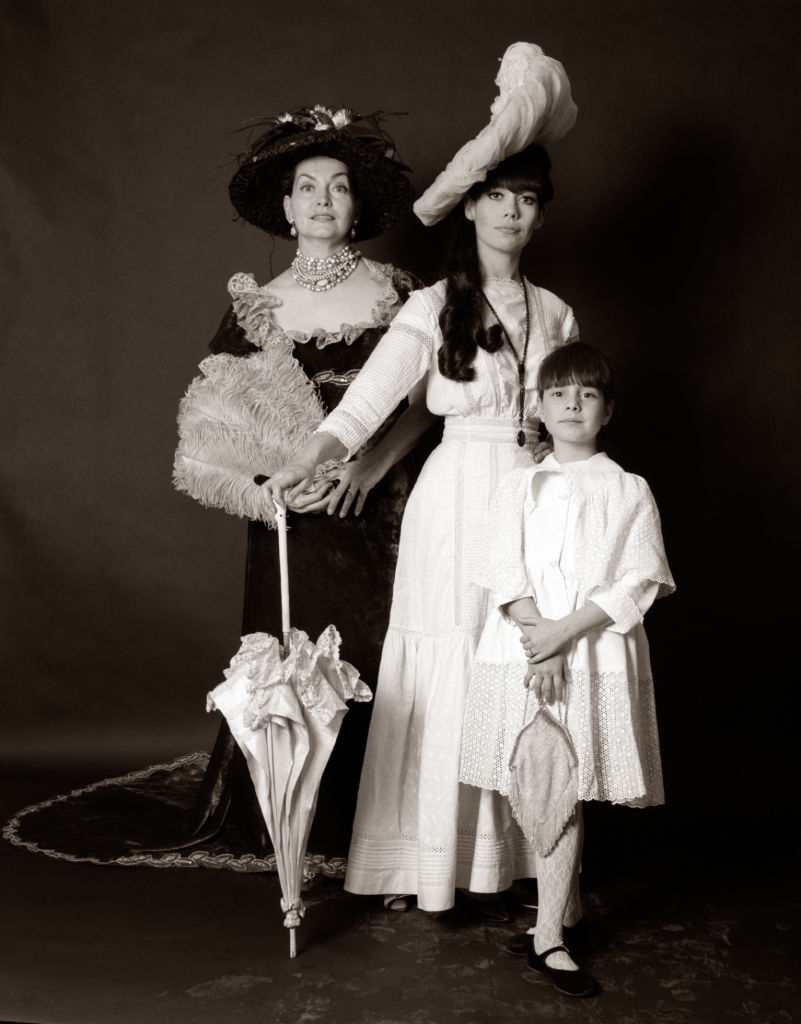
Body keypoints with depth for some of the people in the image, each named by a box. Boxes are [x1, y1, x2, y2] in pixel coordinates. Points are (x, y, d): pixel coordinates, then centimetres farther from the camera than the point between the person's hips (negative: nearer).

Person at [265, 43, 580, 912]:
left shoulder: (555, 314, 12)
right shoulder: (433, 307, -1)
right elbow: (369, 397, -13)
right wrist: (307, 461, -27)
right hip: (455, 495, -3)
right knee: (444, 679, -1)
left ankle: (515, 851, 18)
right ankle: (420, 864, 10)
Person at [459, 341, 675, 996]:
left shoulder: (630, 491, 5)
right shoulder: (520, 487, 10)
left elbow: (638, 582, -4)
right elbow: (506, 572, 0)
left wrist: (565, 631, -14)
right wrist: (539, 647, -13)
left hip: (597, 656, -2)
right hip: (524, 649, 2)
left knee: (561, 794, -3)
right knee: (539, 794, 6)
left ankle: (549, 939, 7)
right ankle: (564, 910, 27)